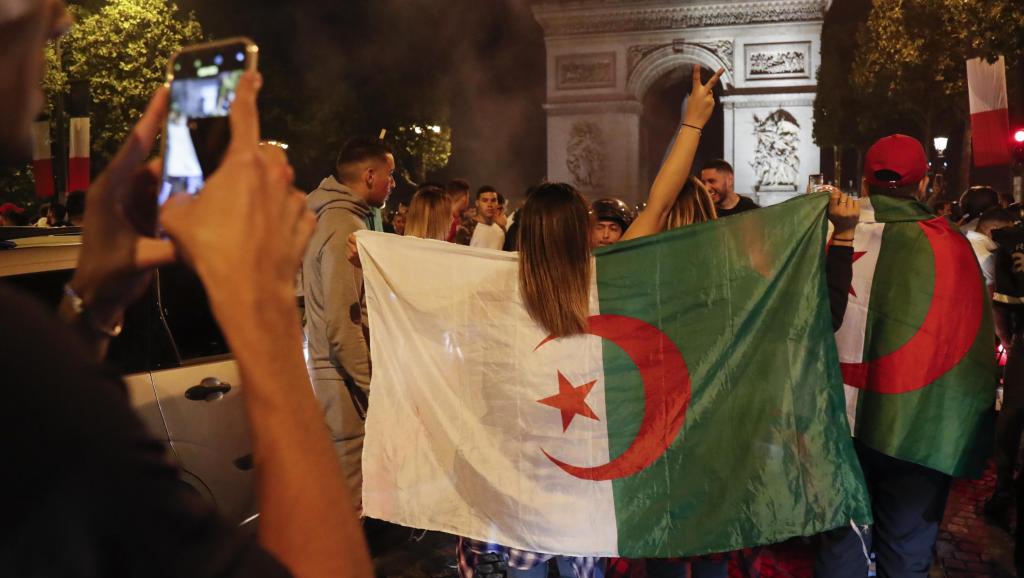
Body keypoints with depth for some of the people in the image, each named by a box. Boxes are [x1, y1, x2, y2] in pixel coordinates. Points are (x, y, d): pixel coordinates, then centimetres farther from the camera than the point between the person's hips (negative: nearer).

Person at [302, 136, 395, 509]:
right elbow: (342, 327, -23)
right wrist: (374, 389, -18)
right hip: (347, 382, -10)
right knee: (351, 501, -2)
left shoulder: (339, 218, 16)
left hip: (344, 377, 10)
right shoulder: (344, 227, -17)